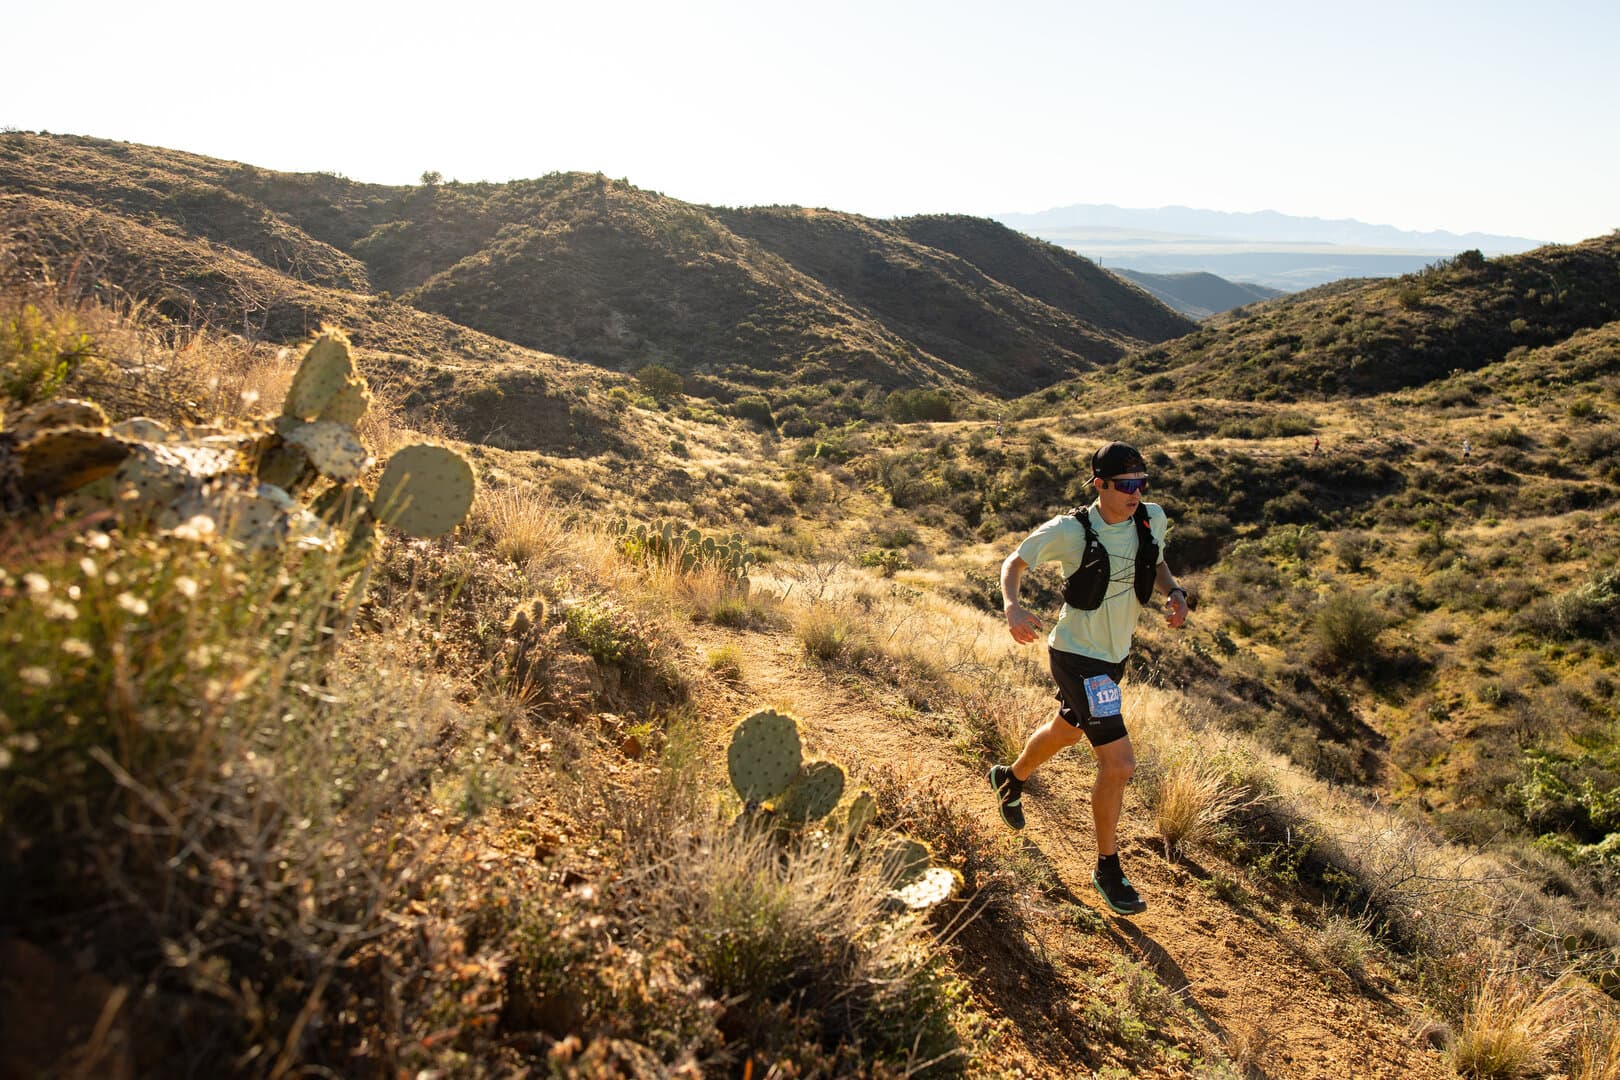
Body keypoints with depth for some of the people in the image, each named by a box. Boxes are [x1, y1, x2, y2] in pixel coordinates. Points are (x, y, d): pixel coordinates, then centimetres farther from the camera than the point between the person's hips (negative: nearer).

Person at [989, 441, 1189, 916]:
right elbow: (1014, 562, -10)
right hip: (1077, 657, -7)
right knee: (1119, 762, -11)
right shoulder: (1069, 531, -22)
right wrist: (1012, 607, -30)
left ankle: (1011, 778, 59)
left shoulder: (1153, 518, -6)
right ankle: (1107, 869, 10)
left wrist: (1174, 592, -7)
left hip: (1116, 654, 7)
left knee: (1066, 732, 29)